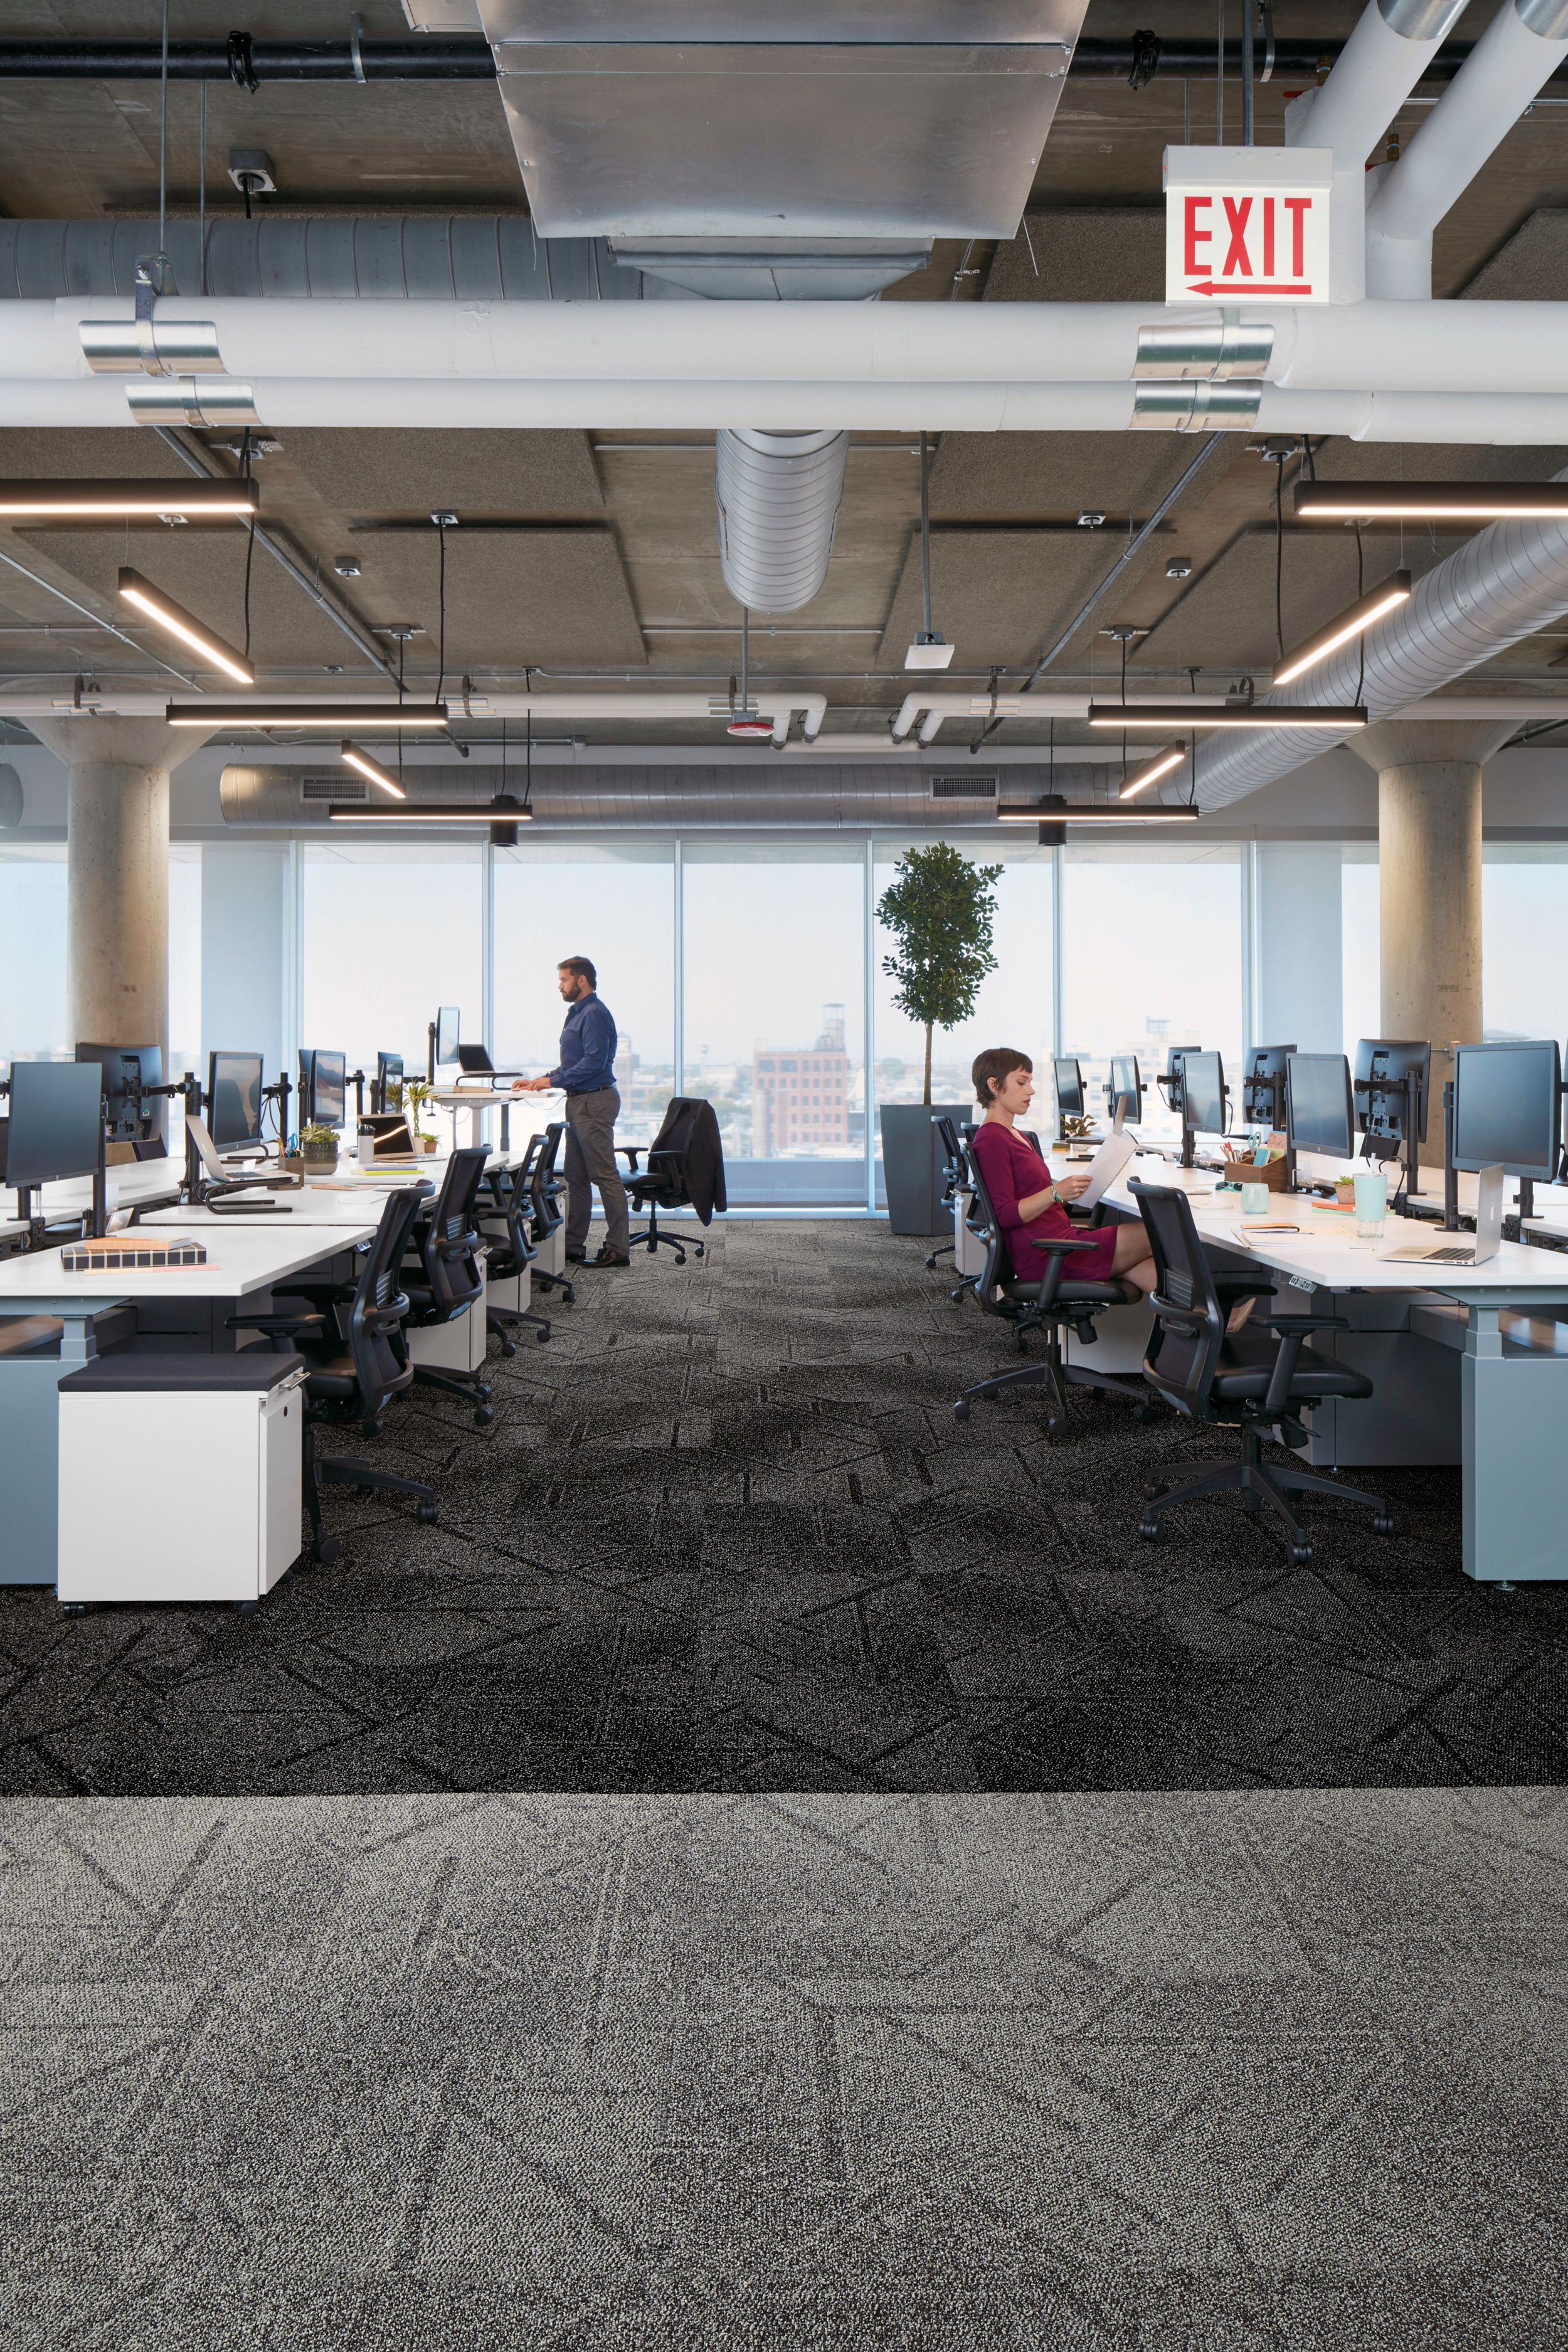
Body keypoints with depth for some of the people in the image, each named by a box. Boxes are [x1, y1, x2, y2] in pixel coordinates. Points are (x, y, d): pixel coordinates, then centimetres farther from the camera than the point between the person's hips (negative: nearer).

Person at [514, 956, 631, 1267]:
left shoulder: (595, 1014, -13)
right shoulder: (578, 1013, 20)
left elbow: (594, 1062, -22)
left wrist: (553, 1081, -17)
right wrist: (538, 1081, 14)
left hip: (594, 1102, -11)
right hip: (579, 1102, 11)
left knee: (605, 1177, -9)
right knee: (576, 1177, 12)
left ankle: (618, 1250, -6)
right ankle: (573, 1246, 17)